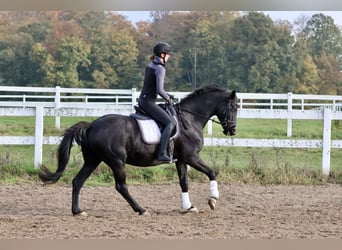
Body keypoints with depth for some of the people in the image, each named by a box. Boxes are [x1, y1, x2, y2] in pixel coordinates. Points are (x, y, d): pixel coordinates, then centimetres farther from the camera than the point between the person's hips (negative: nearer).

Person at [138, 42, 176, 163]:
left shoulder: (150, 65, 12)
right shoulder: (160, 69, -16)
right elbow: (159, 90, -25)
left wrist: (166, 94, 16)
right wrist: (168, 99, -7)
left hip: (142, 100, 10)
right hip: (149, 102, -10)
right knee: (170, 123, -13)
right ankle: (162, 154, -23)